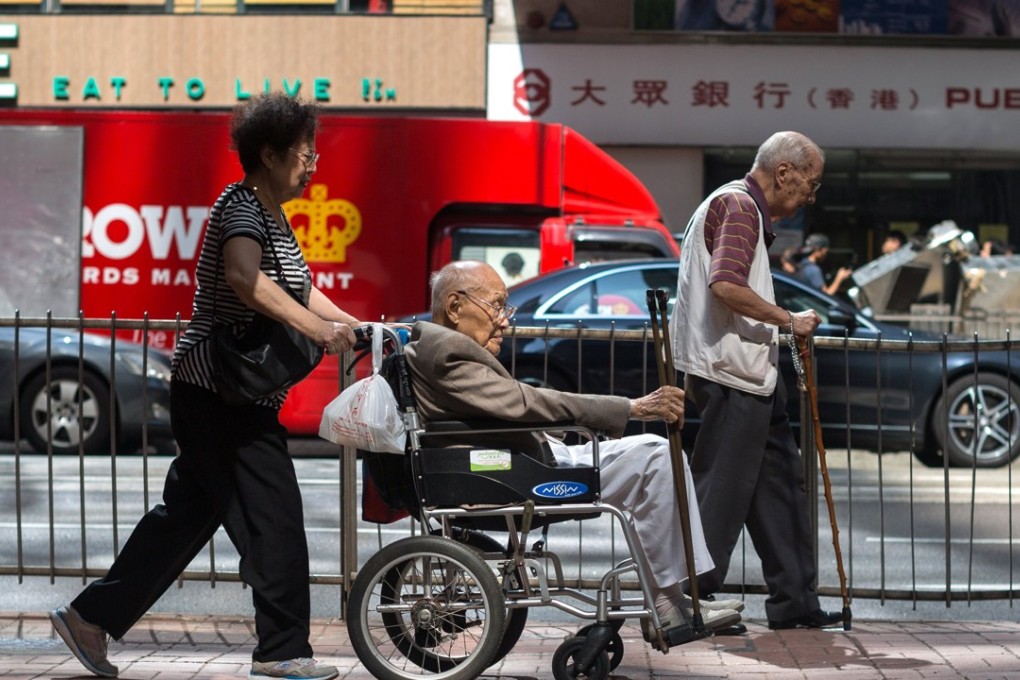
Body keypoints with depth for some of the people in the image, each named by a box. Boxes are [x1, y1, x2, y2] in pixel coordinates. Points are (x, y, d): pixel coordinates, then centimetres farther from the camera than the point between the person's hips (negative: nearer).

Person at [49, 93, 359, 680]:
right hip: (222, 394, -10)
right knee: (273, 515, -5)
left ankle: (92, 617, 19)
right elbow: (244, 277, -34)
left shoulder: (273, 216, 18)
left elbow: (303, 291, 23)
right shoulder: (242, 207, -14)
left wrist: (358, 328, 11)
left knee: (188, 511, 13)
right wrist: (315, 327, -36)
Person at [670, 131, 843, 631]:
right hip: (731, 370, -11)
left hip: (748, 372, 11)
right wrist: (788, 320, -17)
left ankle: (793, 599, 16)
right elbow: (726, 285, -27)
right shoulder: (739, 205, -12)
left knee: (779, 480, 12)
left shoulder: (741, 206, 22)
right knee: (721, 489, -7)